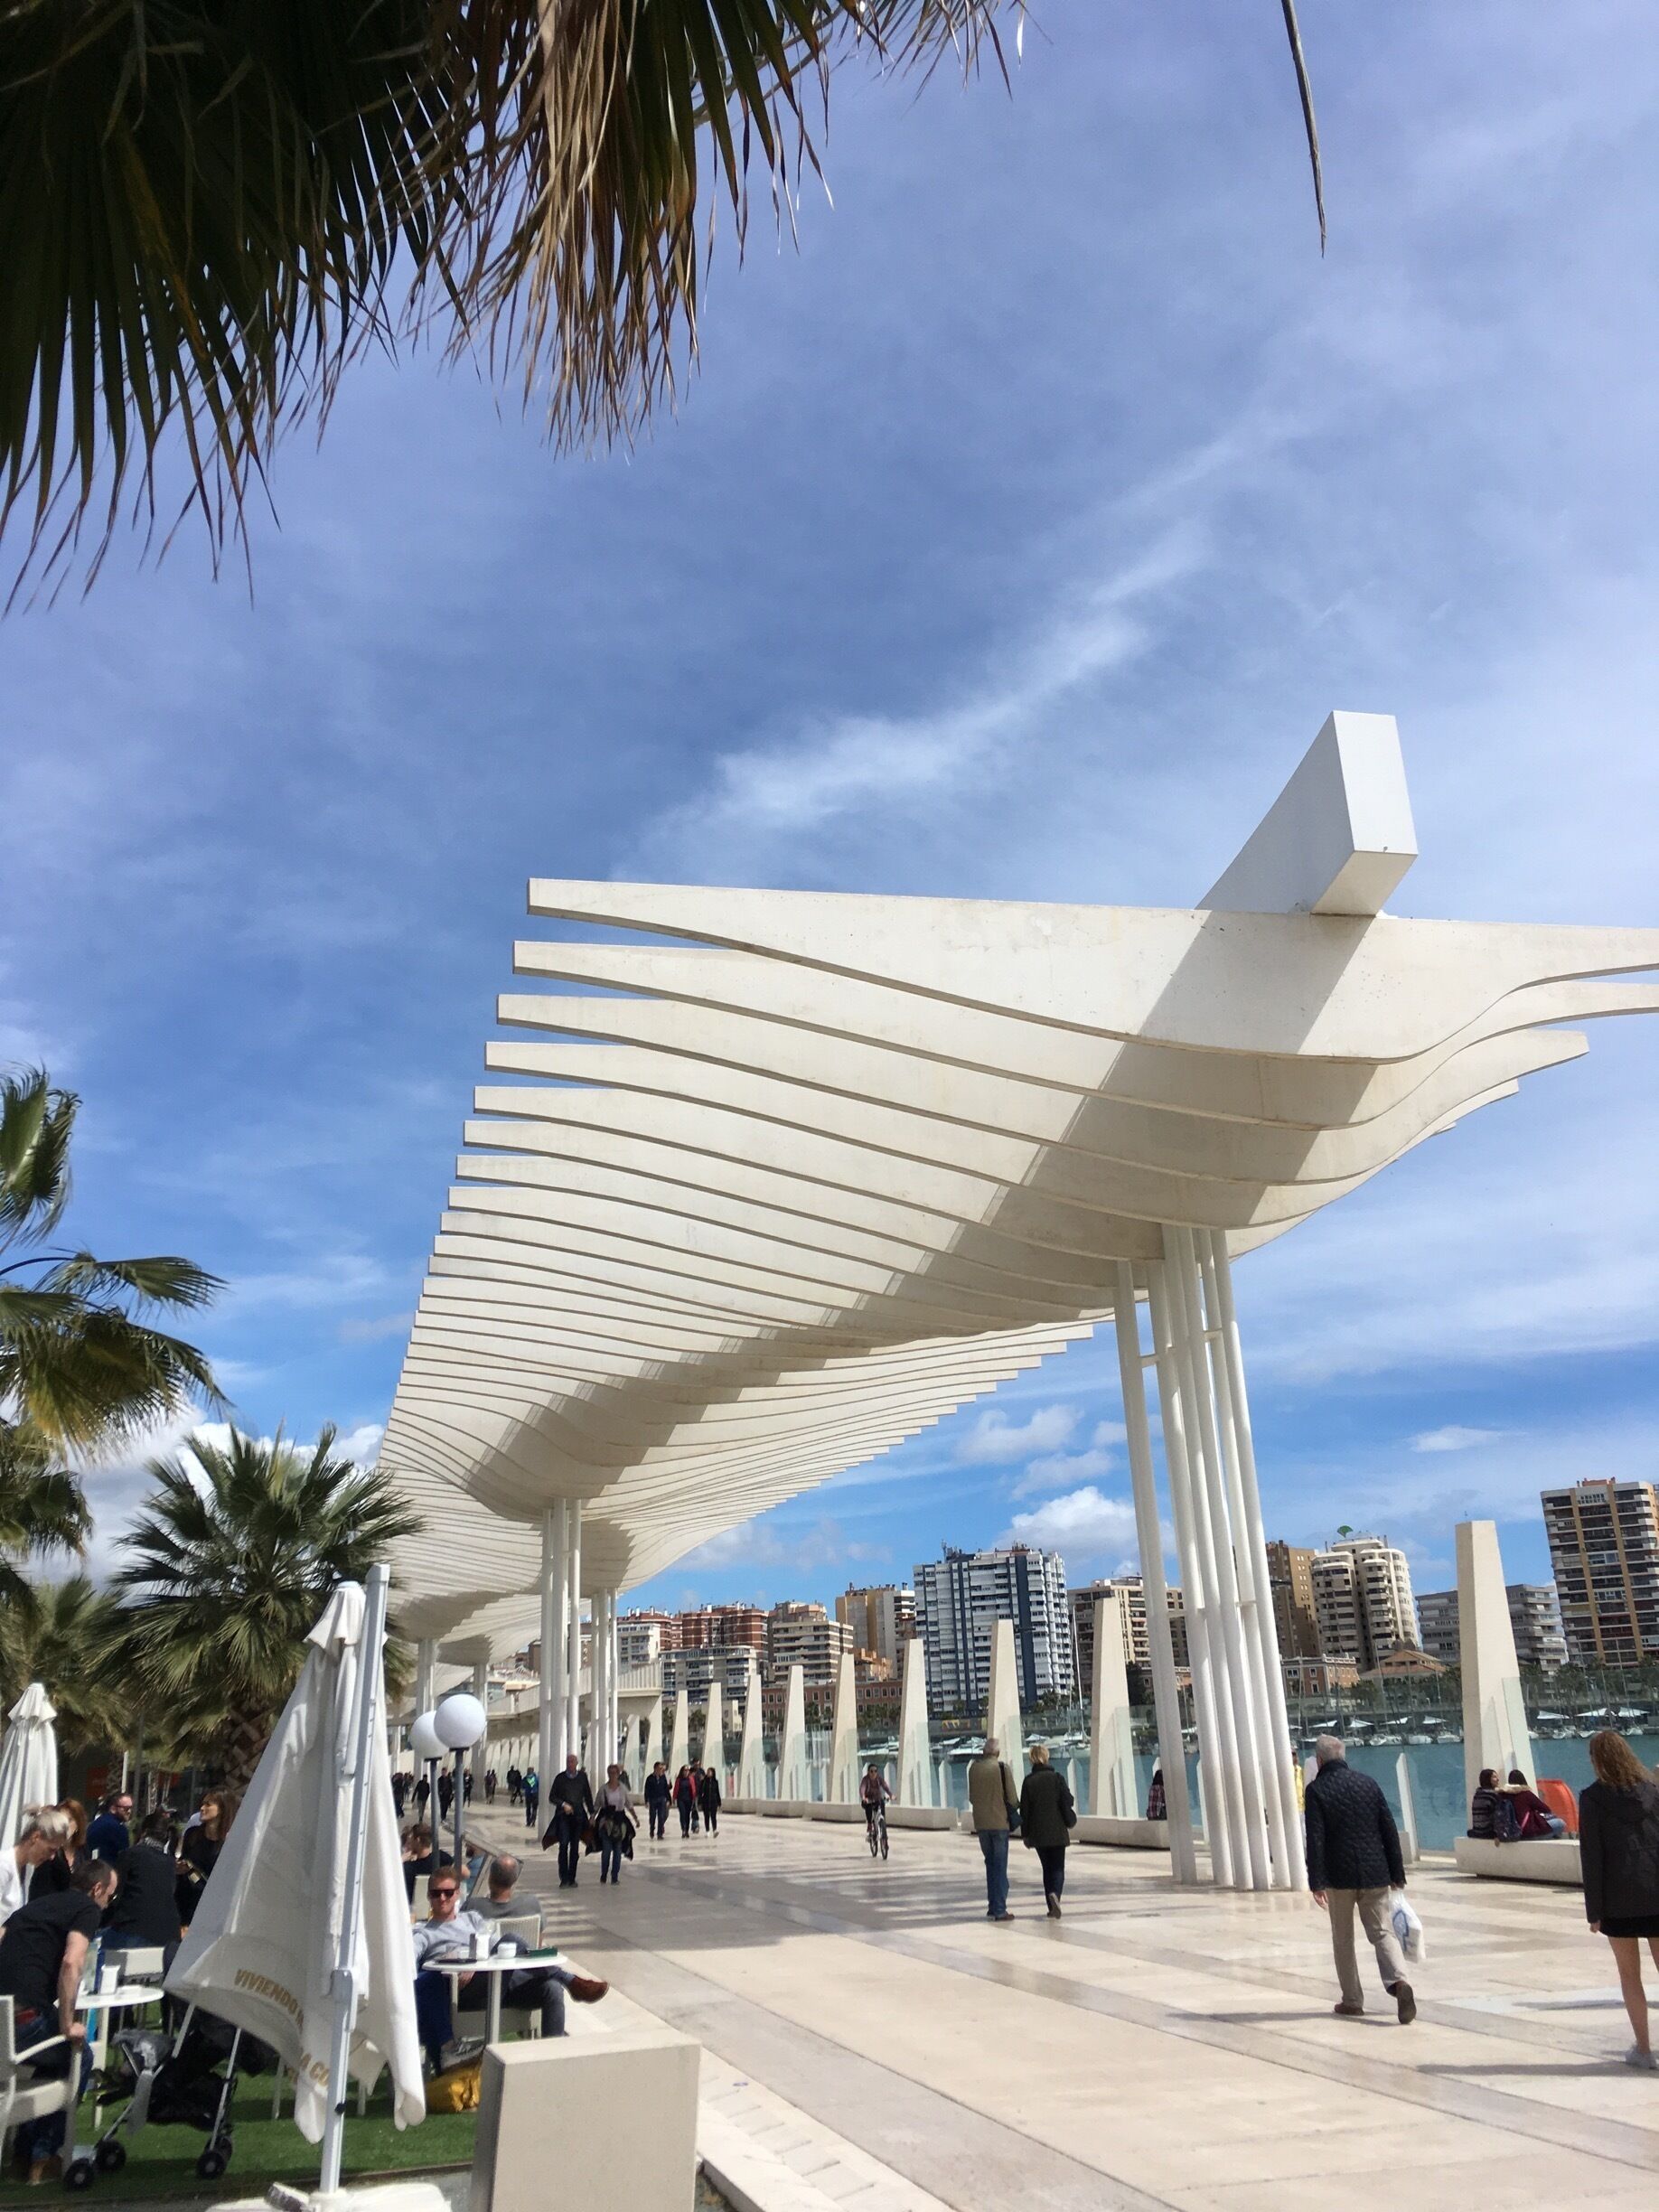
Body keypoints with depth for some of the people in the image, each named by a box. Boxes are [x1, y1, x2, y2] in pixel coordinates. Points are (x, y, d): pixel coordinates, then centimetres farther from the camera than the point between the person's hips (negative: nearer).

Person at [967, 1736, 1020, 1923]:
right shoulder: (1001, 1767, -12)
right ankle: (999, 1910, 1)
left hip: (981, 1823, 4)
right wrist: (1013, 1810, 10)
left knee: (990, 1864, 17)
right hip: (999, 1822, -4)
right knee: (1000, 1866, 2)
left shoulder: (973, 1768, 2)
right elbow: (1012, 1798, -9)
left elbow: (971, 1797, 9)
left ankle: (993, 1907, 19)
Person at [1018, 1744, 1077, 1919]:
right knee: (1058, 1868, 4)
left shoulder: (1028, 1781, -2)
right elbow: (1067, 1802, -6)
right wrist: (1071, 1822, 9)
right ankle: (1055, 1894, -23)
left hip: (1038, 1832, 2)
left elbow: (1024, 1810, 0)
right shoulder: (1057, 1777, -6)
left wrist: (1025, 1834, 7)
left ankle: (1052, 1908, 10)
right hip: (1057, 1831, -2)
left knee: (1047, 1868, 13)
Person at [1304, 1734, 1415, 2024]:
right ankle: (1398, 1981, -18)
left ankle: (1352, 2001, 18)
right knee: (1382, 1932, 6)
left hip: (1339, 1876, -3)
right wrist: (1397, 1873, 11)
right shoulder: (1368, 1783, 4)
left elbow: (1315, 1840, -14)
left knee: (1343, 1939, 13)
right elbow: (1390, 1831, 4)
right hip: (1375, 1874, 3)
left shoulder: (1316, 1790, -7)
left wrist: (1317, 1883, -12)